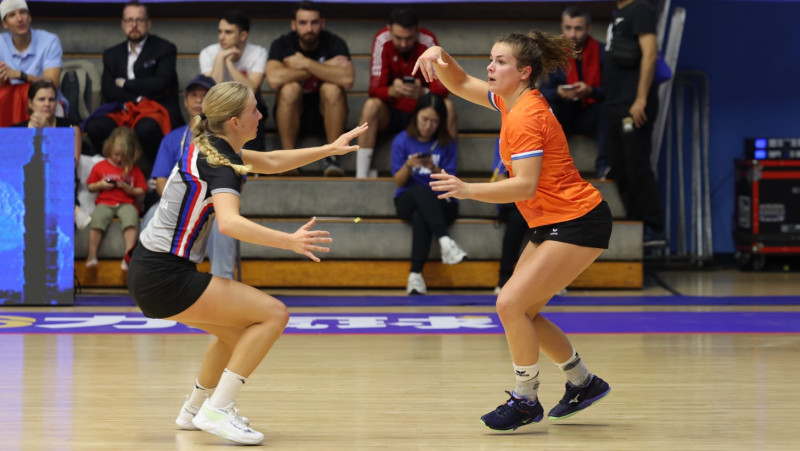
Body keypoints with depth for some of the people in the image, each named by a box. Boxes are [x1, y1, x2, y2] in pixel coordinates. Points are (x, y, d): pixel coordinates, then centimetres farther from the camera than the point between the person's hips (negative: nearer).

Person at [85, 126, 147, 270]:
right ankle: (92, 256, -31)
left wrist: (127, 188, -9)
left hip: (127, 203, 0)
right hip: (105, 203, 1)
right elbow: (90, 187, 17)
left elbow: (141, 192, 8)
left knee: (131, 219, -34)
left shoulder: (134, 170, 11)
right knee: (97, 219, -31)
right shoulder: (100, 167, 12)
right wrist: (100, 185, -4)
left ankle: (128, 255, -40)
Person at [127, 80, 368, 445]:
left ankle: (194, 411, 37)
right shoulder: (220, 165, -19)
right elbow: (229, 223, -39)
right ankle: (216, 411, -12)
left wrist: (328, 149, 19)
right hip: (166, 279, -10)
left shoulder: (211, 145, 8)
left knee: (238, 329, 27)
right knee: (274, 314, -11)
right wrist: (289, 242, -47)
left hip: (151, 273, 10)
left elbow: (270, 162, 24)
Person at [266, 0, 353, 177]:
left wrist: (306, 64, -27)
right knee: (290, 88, -30)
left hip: (326, 112, 0)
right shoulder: (282, 45, -11)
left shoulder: (335, 43, -11)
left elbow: (347, 80, -30)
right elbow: (274, 79, -32)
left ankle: (332, 158, -24)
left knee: (332, 89, -29)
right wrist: (325, 67, -26)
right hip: (292, 112, 0)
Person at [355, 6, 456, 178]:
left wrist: (422, 92, -42)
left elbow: (442, 88, -18)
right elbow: (375, 88, -19)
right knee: (371, 105, -31)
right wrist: (393, 91, -43)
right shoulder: (382, 40, -16)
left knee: (447, 106, -29)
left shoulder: (428, 41, -16)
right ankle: (361, 176, -33)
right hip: (391, 111, 0)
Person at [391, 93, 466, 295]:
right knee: (421, 191, -38)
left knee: (420, 217, -37)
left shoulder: (447, 143, 5)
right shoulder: (402, 140, 5)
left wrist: (434, 168, -20)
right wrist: (408, 165, -19)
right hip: (408, 201, 0)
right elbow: (399, 181, 2)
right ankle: (444, 240, -53)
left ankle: (416, 275, -44)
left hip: (441, 204, 0)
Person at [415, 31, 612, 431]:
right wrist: (440, 56, -1)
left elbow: (526, 185, -28)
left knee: (510, 303, -16)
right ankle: (583, 383, 26)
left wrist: (469, 190, -35)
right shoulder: (510, 101, 8)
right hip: (551, 225, 10)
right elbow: (460, 84, 20)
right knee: (521, 312, 10)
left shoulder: (526, 116, -20)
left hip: (577, 224, -10)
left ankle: (525, 401, -1)